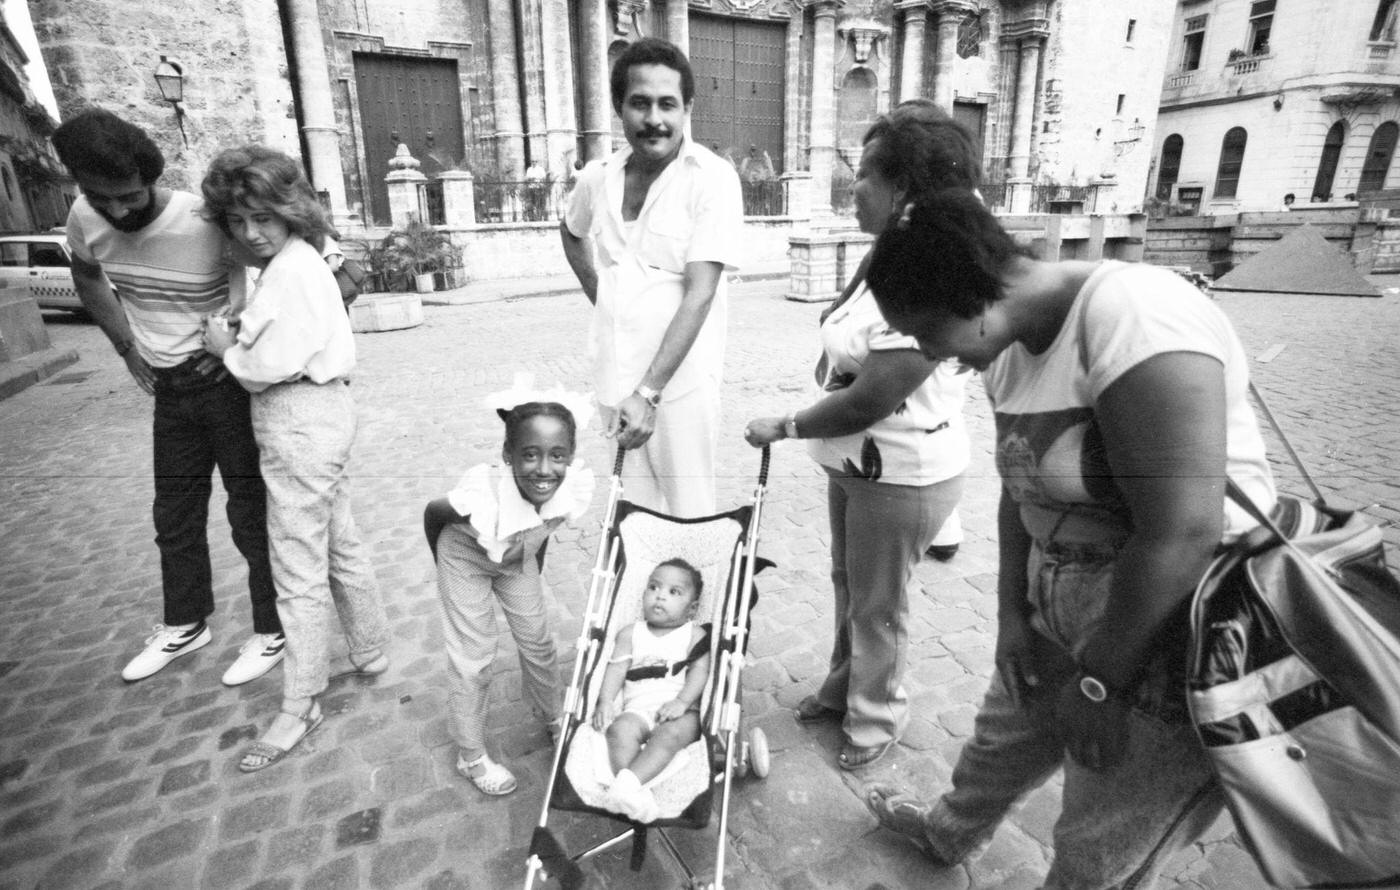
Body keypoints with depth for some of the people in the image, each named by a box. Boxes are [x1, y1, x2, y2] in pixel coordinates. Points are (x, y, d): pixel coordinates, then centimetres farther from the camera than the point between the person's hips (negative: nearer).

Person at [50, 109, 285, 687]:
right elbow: (88, 279, 15)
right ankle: (185, 624, 35)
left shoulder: (207, 222, -22)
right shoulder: (84, 221, -5)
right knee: (174, 512, 17)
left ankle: (272, 630, 18)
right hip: (169, 387, 6)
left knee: (251, 510, 1)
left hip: (229, 379, -6)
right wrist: (128, 349, 10)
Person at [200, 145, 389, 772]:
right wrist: (243, 334, -2)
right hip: (314, 414, 10)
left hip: (302, 420, -10)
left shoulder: (293, 268, -17)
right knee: (340, 543, 19)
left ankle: (299, 706, 13)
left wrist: (226, 348, -4)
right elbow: (282, 343, 14)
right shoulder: (289, 263, 14)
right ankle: (370, 650, 36)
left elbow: (276, 363, -21)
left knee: (298, 568, -1)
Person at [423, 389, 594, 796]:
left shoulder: (576, 487, -34)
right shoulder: (483, 495, -44)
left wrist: (536, 574, 4)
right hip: (466, 559, -3)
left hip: (519, 559, 4)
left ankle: (553, 717, 42)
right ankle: (472, 756, 26)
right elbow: (432, 514, -20)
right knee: (474, 660, 4)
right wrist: (448, 570, -5)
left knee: (538, 641, 15)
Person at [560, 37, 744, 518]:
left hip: (680, 378, -4)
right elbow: (571, 231, 26)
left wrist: (649, 391, -24)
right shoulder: (597, 176, 4)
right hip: (615, 374, 5)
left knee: (688, 513, 4)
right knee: (634, 510, 15)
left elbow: (699, 294, -19)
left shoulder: (712, 179, -11)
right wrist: (599, 296, 11)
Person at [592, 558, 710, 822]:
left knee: (671, 733, -35)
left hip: (680, 711, -2)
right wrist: (605, 701, -8)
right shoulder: (630, 633, 19)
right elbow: (616, 668, 9)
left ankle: (628, 782, -45)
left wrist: (682, 702, -18)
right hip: (637, 708, 2)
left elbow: (699, 671, -1)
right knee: (621, 729, -31)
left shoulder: (695, 635, 12)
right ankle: (635, 791, -38)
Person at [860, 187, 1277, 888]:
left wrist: (1096, 683, -19)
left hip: (1171, 640, -8)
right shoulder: (1010, 346, 1)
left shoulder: (1130, 317, -26)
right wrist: (1013, 613, 1)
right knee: (1003, 736, 27)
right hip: (1064, 614, 8)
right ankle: (947, 833, 55)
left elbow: (1182, 534, -29)